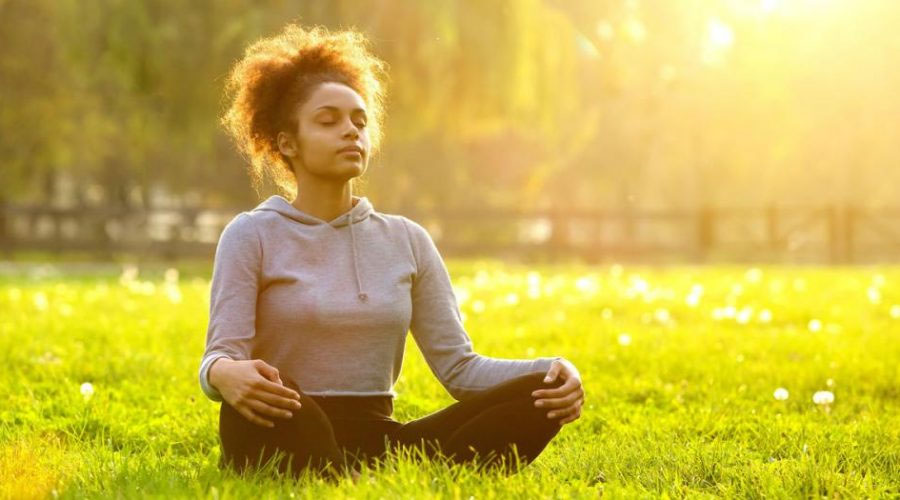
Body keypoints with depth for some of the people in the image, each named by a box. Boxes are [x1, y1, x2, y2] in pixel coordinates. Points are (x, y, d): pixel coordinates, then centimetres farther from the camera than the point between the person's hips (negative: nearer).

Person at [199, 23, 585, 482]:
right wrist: (226, 374, -35)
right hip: (287, 443, -4)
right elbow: (221, 358, -8)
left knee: (540, 394, -19)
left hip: (379, 443, 4)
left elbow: (458, 365, 7)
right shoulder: (252, 235, 2)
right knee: (256, 395, -40)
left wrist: (553, 372, -12)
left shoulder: (407, 240, 13)